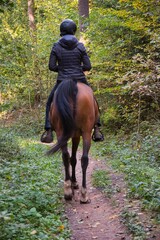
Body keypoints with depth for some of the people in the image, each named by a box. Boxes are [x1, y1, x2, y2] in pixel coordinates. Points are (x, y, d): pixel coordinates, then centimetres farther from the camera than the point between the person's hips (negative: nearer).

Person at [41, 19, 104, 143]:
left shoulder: (56, 46, -5)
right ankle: (97, 130, 16)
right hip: (80, 81, 1)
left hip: (63, 82, -1)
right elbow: (88, 66, -4)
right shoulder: (80, 46, -4)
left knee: (50, 104, 21)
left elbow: (51, 66, -4)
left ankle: (48, 132, 11)